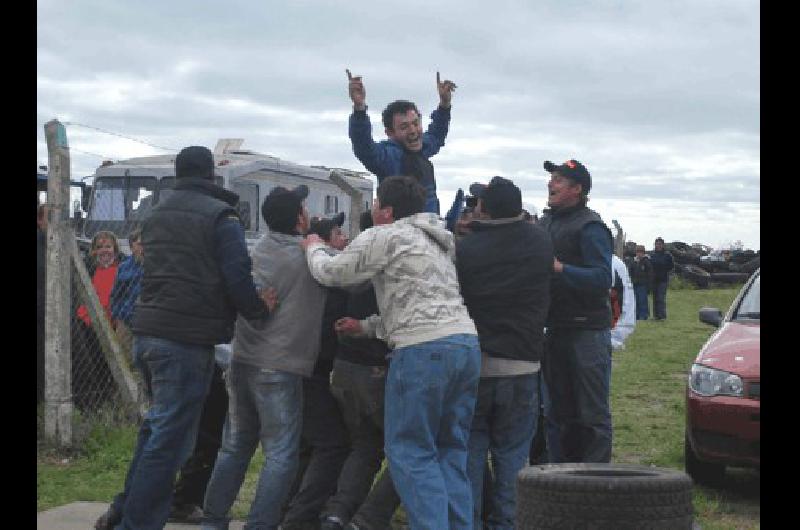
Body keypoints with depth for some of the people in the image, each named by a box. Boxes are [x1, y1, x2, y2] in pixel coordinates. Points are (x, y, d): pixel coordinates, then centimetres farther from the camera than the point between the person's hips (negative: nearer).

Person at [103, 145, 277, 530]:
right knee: (171, 437, -3)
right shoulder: (220, 216, -7)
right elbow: (237, 277, -14)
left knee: (156, 426, 23)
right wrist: (260, 310, 2)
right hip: (187, 339, -8)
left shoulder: (157, 214, 17)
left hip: (146, 334, 8)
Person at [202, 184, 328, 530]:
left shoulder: (260, 249, 8)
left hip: (242, 361, 7)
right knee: (280, 456, -1)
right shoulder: (312, 255, -11)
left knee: (235, 447, 16)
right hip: (280, 368, -7)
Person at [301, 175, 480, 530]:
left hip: (423, 351, -8)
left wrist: (314, 248, 28)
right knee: (451, 451, 12)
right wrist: (368, 326, 29)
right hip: (467, 342, 8)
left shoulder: (384, 237, 0)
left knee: (410, 451, -1)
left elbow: (330, 273, 8)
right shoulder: (436, 241, 26)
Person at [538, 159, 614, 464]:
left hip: (587, 332, -8)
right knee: (557, 413, 14)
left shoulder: (589, 227, -10)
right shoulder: (545, 222, 15)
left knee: (592, 414, -4)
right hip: (555, 329, 8)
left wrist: (560, 269, -26)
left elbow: (603, 278, -20)